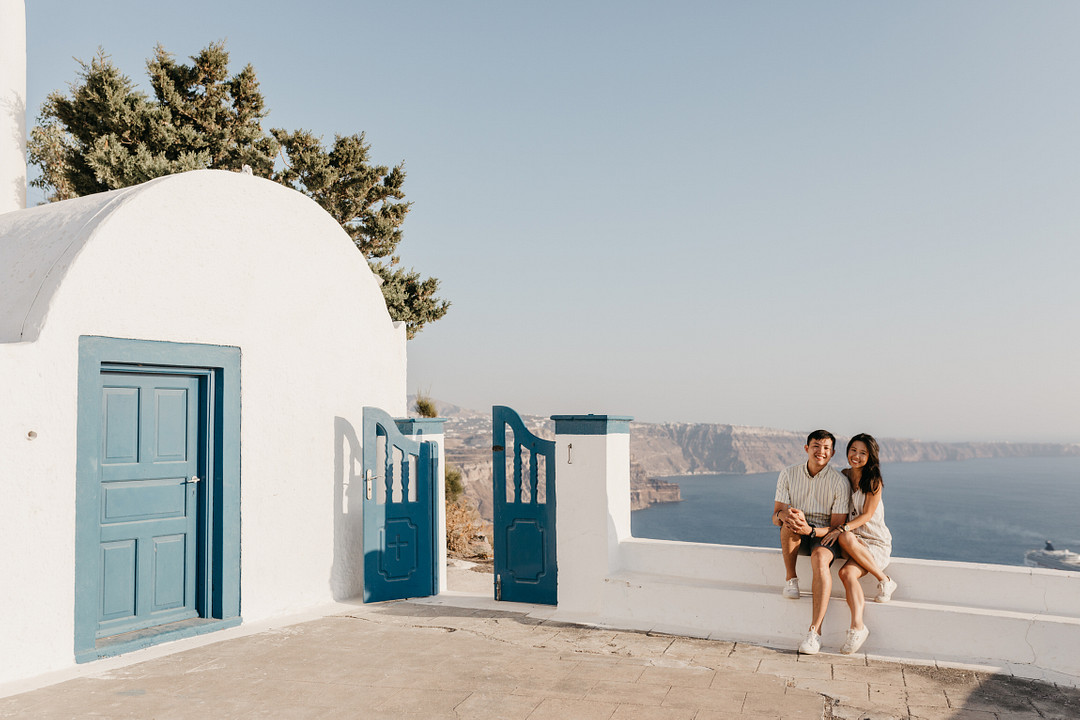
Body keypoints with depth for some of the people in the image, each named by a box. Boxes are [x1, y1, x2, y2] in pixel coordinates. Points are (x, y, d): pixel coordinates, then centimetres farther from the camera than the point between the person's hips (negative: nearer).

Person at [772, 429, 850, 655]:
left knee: (820, 559, -35)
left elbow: (837, 527, -12)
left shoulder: (840, 483, -10)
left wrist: (811, 530, -32)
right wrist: (784, 514, -32)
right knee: (791, 519, -33)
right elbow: (776, 516, -5)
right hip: (795, 538, 2)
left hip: (825, 536, -2)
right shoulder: (788, 474, -4)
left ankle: (815, 631, -36)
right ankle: (791, 579, -16)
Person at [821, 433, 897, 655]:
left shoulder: (874, 481, -7)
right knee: (846, 574, -29)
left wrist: (841, 529, -25)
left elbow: (867, 515, -14)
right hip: (853, 542, 4)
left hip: (875, 542, -4)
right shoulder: (844, 476, 8)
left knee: (847, 572, -34)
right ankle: (858, 626, -31)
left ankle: (884, 581, -11)